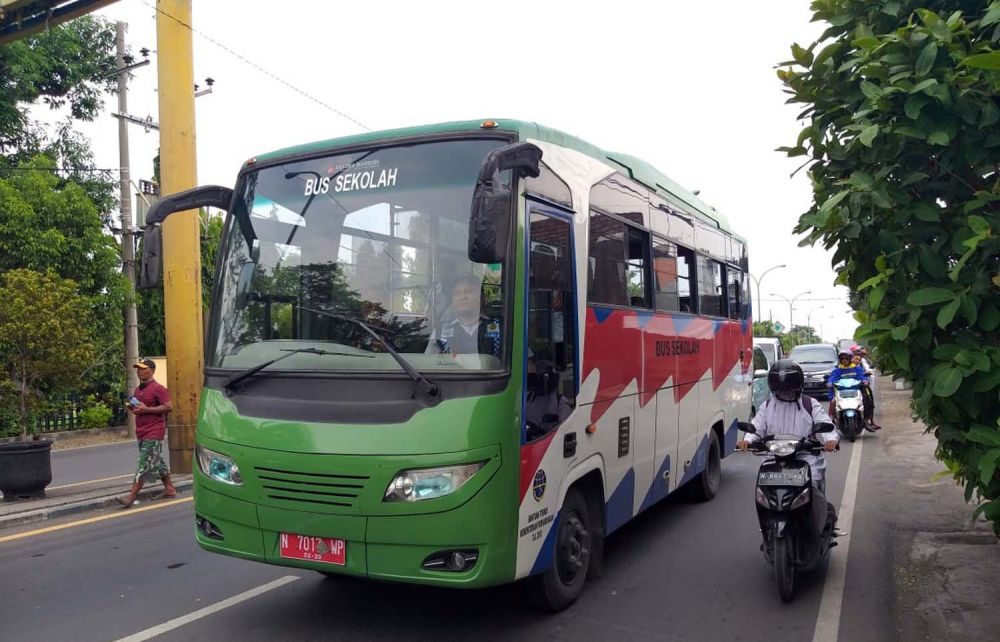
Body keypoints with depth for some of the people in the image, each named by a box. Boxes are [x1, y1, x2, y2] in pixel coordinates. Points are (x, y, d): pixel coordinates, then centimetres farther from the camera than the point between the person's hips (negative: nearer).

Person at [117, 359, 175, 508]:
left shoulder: (158, 388, -12)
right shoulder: (138, 389, 15)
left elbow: (168, 407, -19)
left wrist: (146, 409, -22)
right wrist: (131, 407, 6)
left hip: (153, 433, -10)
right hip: (142, 432, 10)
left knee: (144, 465, -9)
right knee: (157, 462, 15)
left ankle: (132, 496, -11)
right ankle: (169, 489, 24)